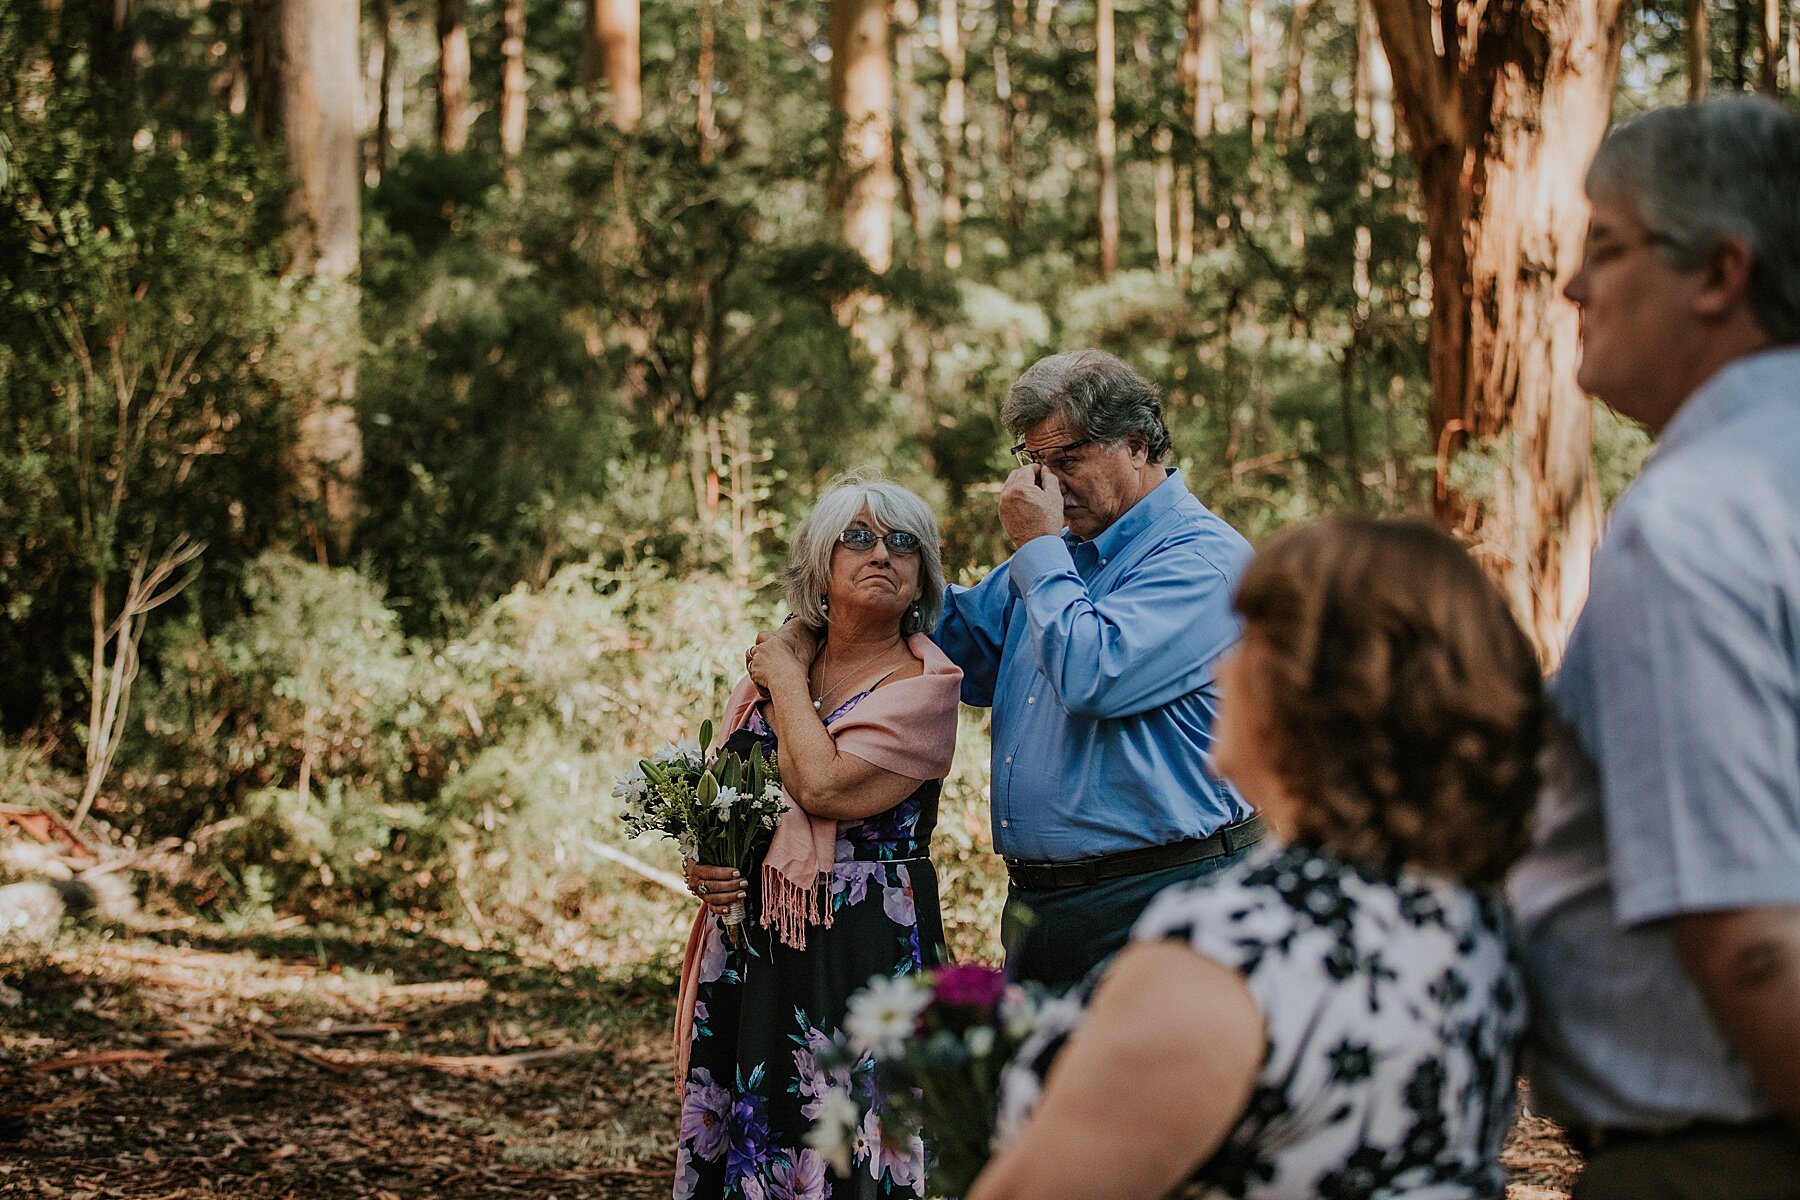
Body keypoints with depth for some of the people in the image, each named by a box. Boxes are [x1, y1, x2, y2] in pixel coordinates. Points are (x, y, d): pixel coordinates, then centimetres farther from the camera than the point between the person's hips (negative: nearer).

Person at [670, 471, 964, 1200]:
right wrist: (703, 864, -1)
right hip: (751, 941, 5)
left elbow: (822, 788, -20)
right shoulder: (775, 659, 10)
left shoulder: (924, 685, -7)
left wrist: (789, 683, -7)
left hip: (864, 946, -5)